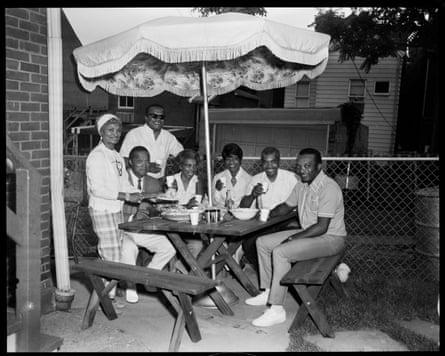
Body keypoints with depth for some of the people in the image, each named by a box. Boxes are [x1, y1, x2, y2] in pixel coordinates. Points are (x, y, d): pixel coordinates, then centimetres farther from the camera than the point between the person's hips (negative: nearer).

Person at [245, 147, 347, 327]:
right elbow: (287, 206, 21)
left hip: (330, 238, -9)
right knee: (262, 242, 5)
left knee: (280, 252, -28)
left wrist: (293, 238, -23)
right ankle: (268, 292, 15)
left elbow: (322, 227, -27)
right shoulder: (302, 185, 6)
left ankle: (277, 310, -19)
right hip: (308, 233, 9)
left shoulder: (329, 188, -23)